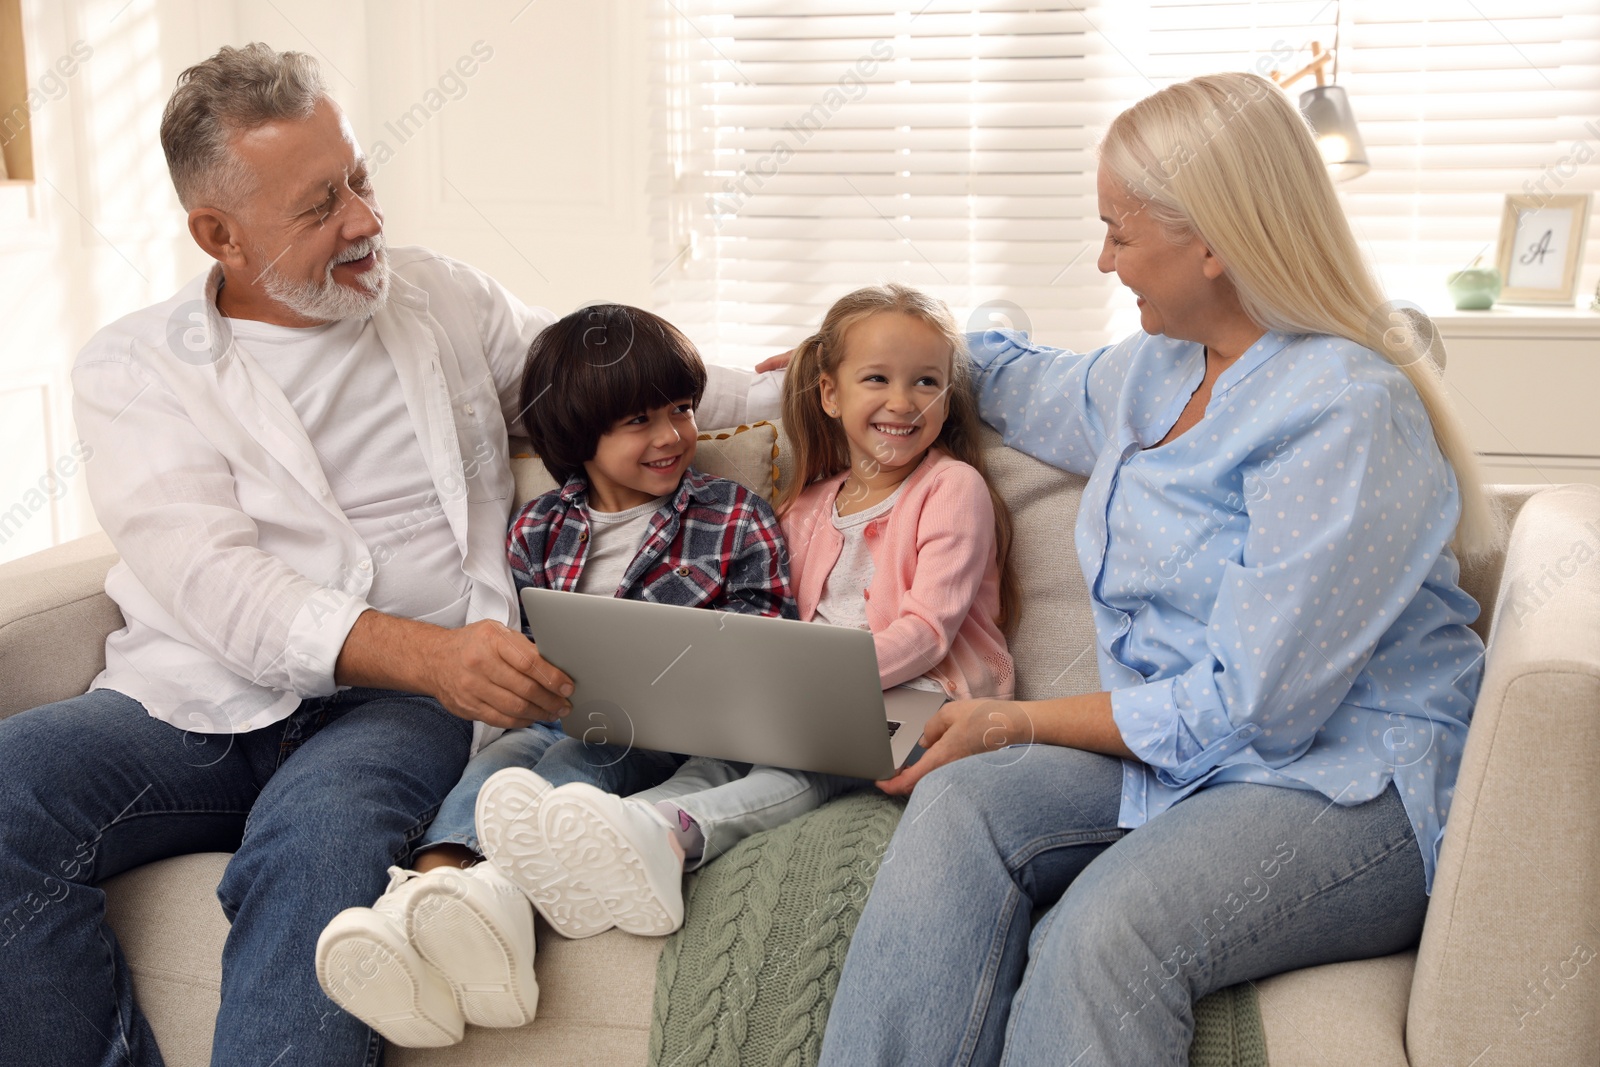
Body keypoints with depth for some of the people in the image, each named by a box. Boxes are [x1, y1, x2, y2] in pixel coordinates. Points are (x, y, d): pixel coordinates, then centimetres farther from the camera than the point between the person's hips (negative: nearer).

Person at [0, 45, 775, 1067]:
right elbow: (208, 579, -11)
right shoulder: (135, 367, 5)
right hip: (196, 705, 1)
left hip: (402, 708, 0)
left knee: (320, 827, -36)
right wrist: (426, 652, -27)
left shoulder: (445, 299, 16)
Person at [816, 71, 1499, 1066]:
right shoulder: (1153, 372, 11)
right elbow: (1027, 382, 37)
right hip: (1171, 748, 8)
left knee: (1102, 933, -36)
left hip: (1345, 789, -7)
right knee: (961, 807, -24)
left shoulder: (1349, 414, -17)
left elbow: (1250, 706, -19)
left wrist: (1024, 723, -11)